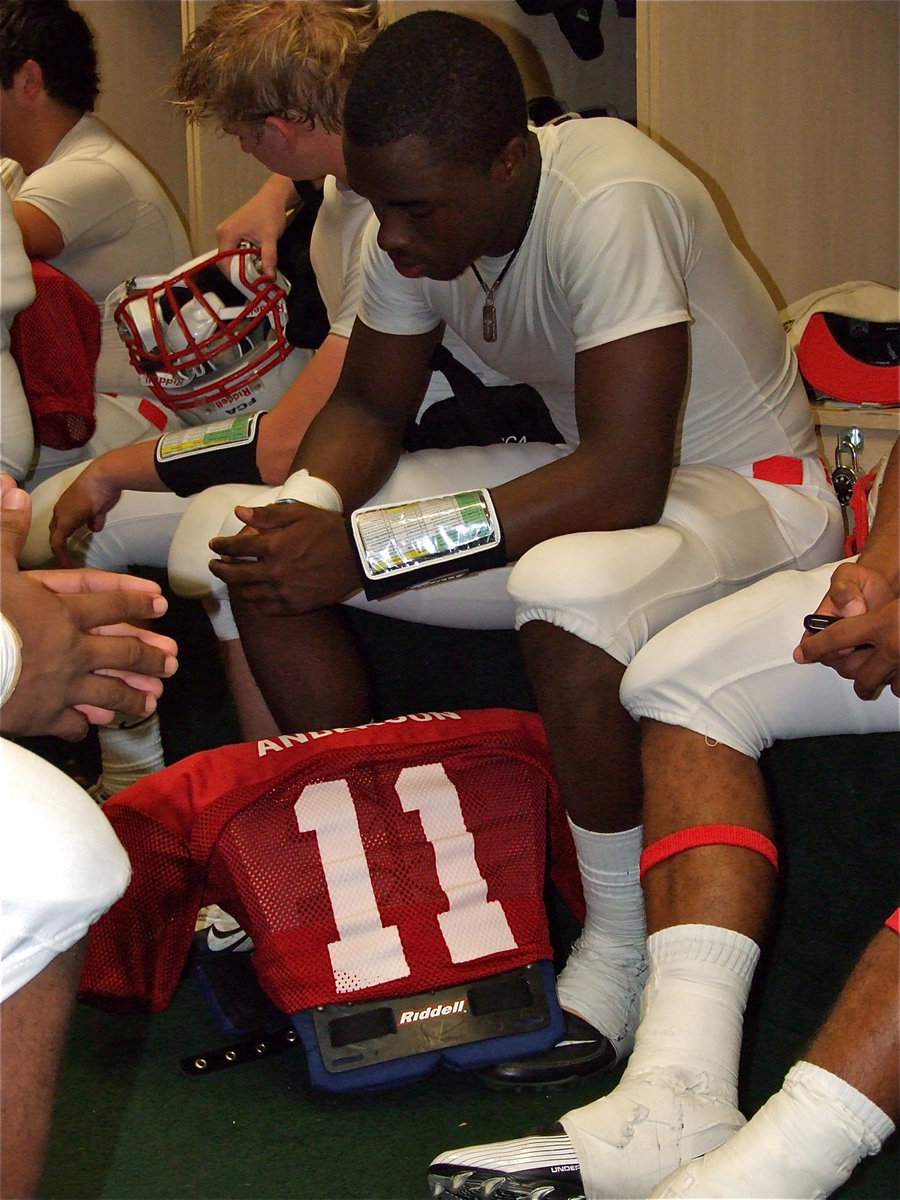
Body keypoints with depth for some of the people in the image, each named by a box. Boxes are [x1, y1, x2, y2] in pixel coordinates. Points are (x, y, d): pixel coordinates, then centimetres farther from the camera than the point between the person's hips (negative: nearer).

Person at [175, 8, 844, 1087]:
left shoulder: (612, 200, -31)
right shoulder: (411, 215, -8)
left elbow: (625, 482, -36)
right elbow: (368, 405, 4)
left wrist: (362, 547, -35)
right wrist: (308, 508, -20)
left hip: (747, 487, -7)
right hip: (581, 467, 7)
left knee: (569, 586, -42)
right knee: (245, 543, -7)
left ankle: (623, 945, -18)